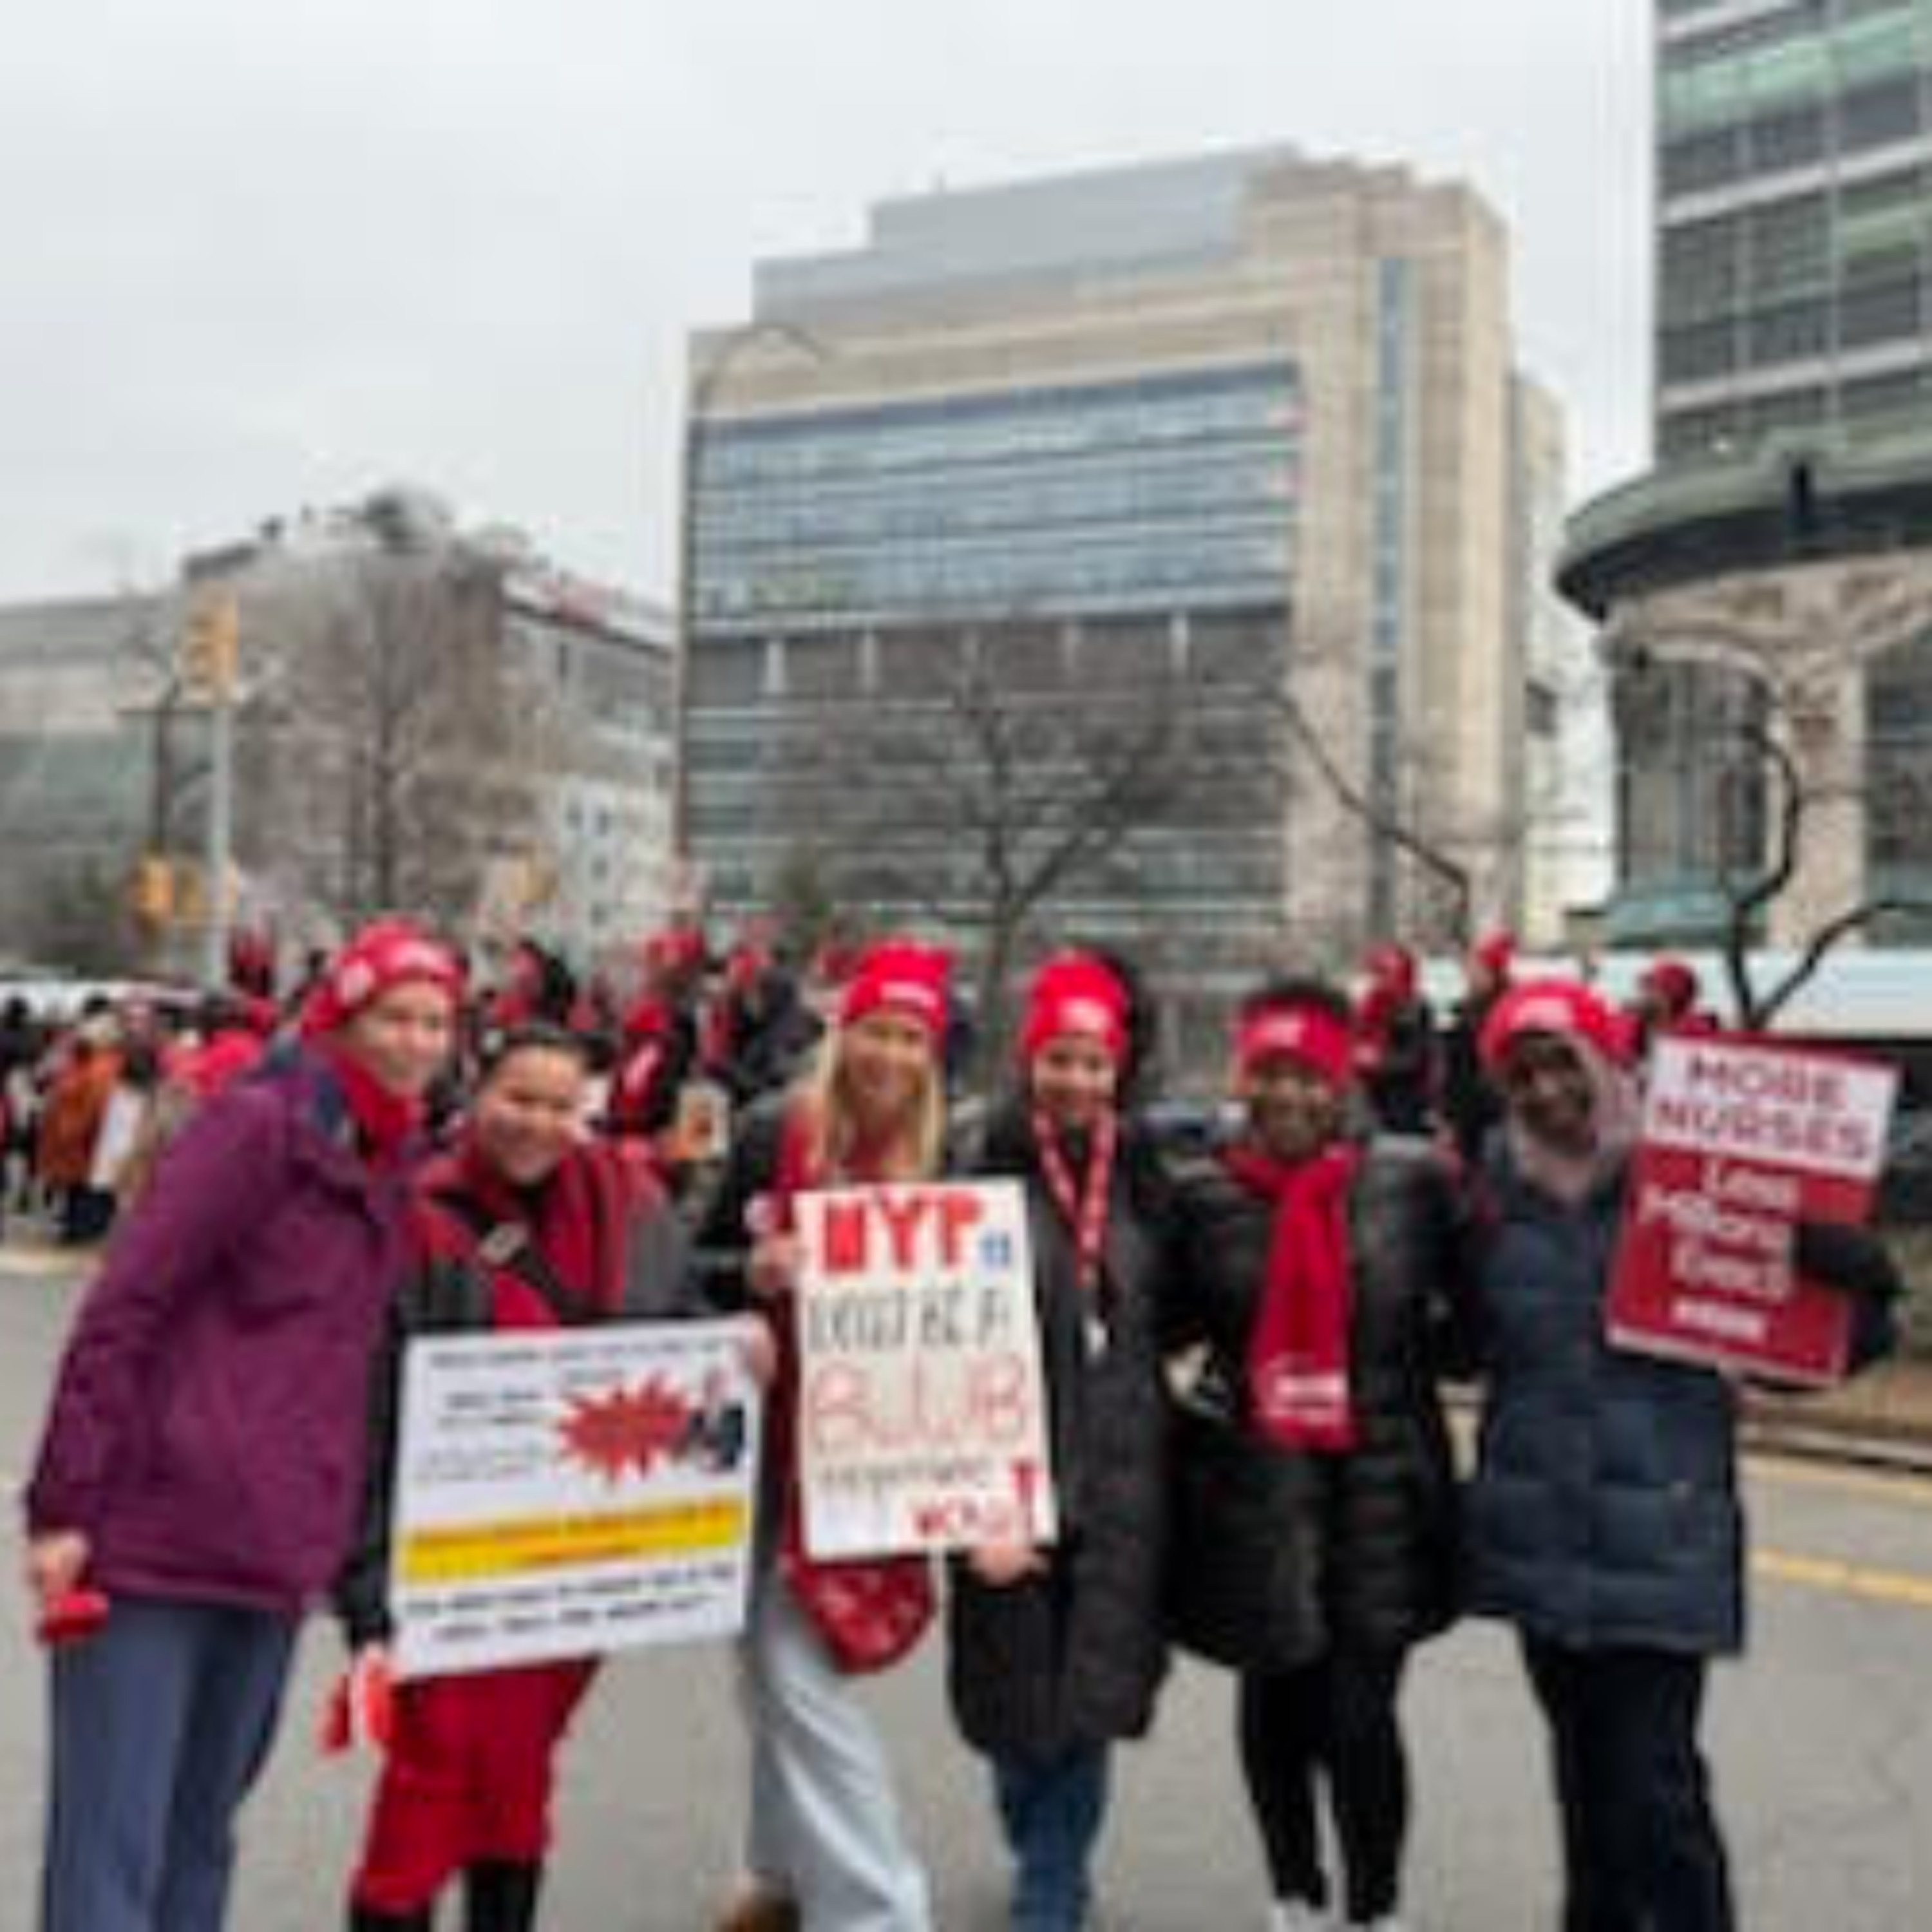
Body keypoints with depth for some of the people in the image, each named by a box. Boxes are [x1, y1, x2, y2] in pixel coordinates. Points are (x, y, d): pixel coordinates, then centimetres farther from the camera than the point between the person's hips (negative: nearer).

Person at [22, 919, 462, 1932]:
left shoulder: (389, 1167, 13)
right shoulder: (260, 1123, -8)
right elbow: (119, 1311, -12)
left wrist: (329, 1535, 15)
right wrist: (63, 1505, -15)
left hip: (274, 1556, 7)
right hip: (152, 1537, -7)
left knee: (200, 1837, 14)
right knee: (111, 1847, -2)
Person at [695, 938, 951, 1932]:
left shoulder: (940, 1162, -6)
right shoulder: (773, 1138, -3)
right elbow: (700, 1265, 1)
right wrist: (752, 1272, -18)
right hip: (761, 1430, 3)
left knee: (798, 1667, -8)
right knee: (765, 1658, 16)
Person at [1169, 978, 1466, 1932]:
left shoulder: (1409, 1182, -4)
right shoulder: (1203, 1195, -2)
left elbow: (1476, 1311, 5)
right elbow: (1168, 1324, 10)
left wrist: (1409, 1363, -6)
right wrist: (1210, 1387, -3)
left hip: (1381, 1487, -1)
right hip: (1257, 1491, 2)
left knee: (1359, 1715, -5)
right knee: (1275, 1705, 15)